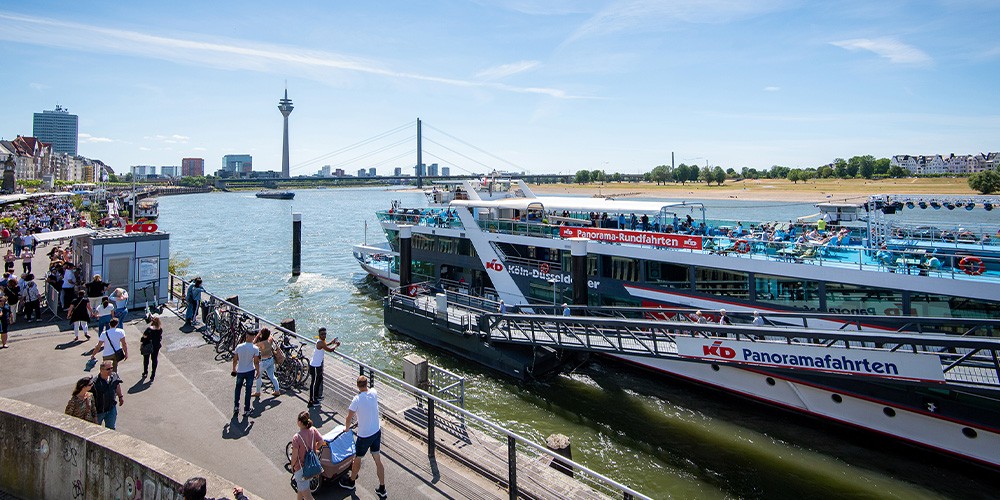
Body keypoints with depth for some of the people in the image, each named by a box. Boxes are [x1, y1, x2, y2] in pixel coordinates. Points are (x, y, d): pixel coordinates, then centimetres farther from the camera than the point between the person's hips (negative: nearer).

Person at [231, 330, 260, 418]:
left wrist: (234, 370, 14)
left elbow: (235, 360, -2)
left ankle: (236, 407, 23)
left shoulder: (239, 347, -11)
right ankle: (246, 410, 14)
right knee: (248, 390, 9)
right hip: (250, 371, -1)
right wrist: (258, 371, 3)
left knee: (238, 388, 23)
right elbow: (256, 362, -12)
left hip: (240, 371, 2)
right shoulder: (255, 349, -16)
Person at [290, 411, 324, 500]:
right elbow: (321, 441, -4)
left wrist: (292, 466, -2)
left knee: (305, 491, 8)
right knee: (300, 486, 32)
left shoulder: (296, 437, -29)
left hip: (301, 466, -6)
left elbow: (294, 456, -21)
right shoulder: (313, 430, -14)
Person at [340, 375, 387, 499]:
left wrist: (346, 428, 1)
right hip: (377, 432, 5)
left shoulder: (357, 400, -23)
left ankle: (351, 482, 43)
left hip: (364, 435, -5)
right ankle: (382, 489, 22)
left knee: (357, 459, 19)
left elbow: (348, 418, -16)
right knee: (378, 460, 14)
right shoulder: (374, 393, -8)